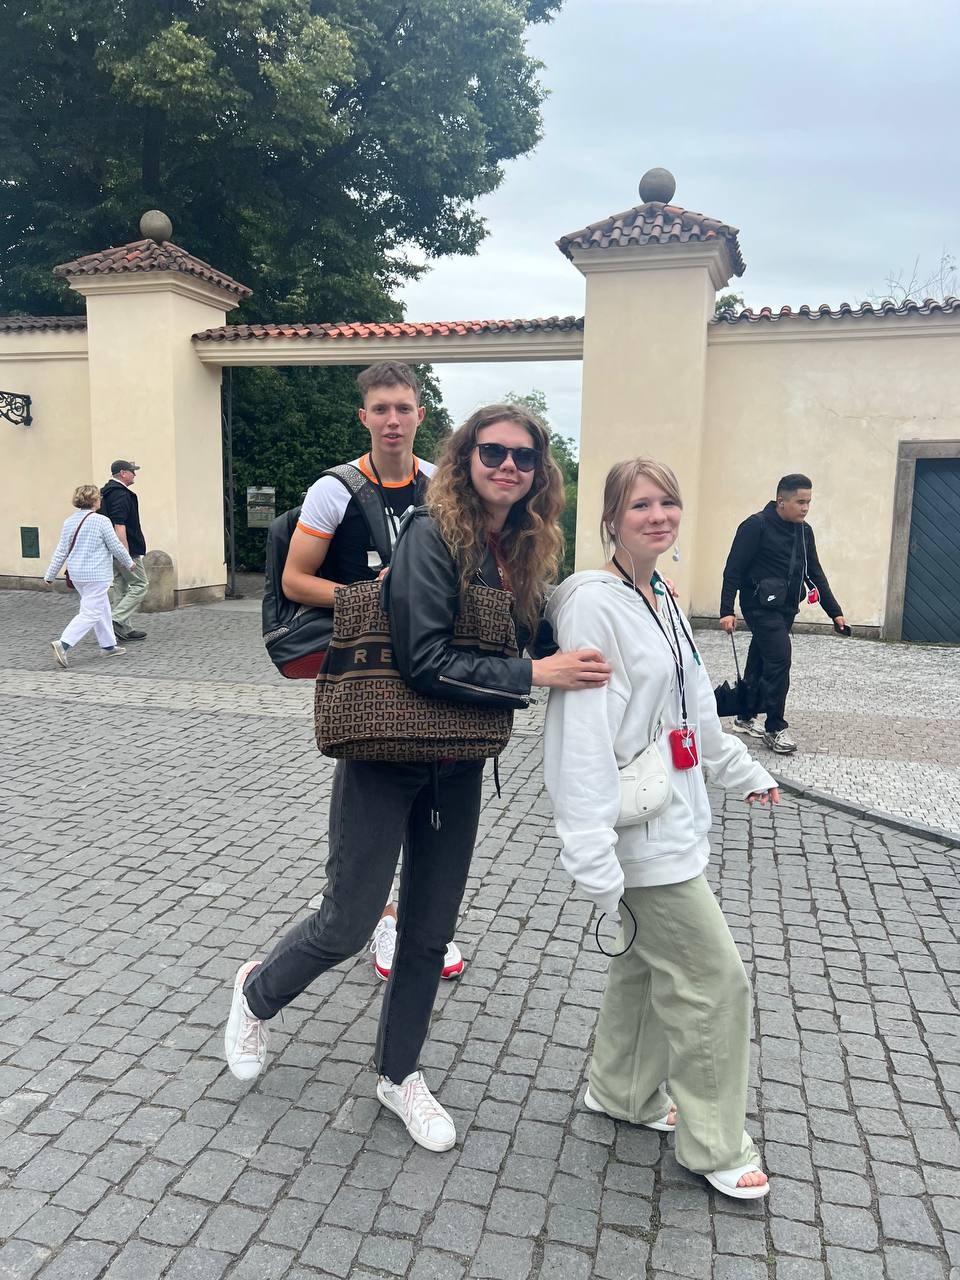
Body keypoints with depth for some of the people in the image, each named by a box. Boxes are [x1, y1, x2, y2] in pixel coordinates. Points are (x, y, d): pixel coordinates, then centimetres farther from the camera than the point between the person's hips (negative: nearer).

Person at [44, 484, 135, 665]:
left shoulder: (68, 522, 5)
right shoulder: (101, 521, -13)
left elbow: (61, 551, 6)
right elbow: (116, 547, -8)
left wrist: (50, 574, 14)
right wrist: (129, 563, 9)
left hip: (77, 575, 8)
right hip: (96, 574, -8)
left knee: (102, 608, 19)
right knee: (91, 613, -5)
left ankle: (108, 645, 27)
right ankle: (63, 644, -15)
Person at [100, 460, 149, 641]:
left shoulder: (107, 492, 16)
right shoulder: (121, 494, -16)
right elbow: (119, 526, -23)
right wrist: (127, 555, -25)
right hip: (125, 550, -10)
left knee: (120, 587, 12)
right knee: (140, 585, -3)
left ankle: (124, 629, 15)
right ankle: (117, 619, -10)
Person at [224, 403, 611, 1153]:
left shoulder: (526, 550, 4)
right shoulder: (433, 535, -17)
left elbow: (525, 643, 8)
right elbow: (426, 661, -25)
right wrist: (535, 675, -28)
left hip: (459, 765, 6)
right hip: (386, 753, -6)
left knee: (431, 932, 15)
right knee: (349, 923, 6)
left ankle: (399, 1075, 37)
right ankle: (257, 993, 39)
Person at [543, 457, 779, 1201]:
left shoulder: (663, 600, 9)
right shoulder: (592, 604, -19)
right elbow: (583, 734, -24)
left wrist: (743, 771, 29)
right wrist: (593, 853, -28)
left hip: (677, 819, 9)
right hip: (642, 833, -9)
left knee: (647, 962, 21)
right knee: (716, 981, 1)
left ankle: (623, 1091, 42)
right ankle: (715, 1146, 22)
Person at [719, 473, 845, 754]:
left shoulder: (804, 531, 10)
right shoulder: (756, 526, -12)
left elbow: (815, 574, 16)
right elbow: (733, 570, -13)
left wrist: (835, 612, 13)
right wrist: (727, 610, -19)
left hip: (786, 609, 7)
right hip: (761, 607, -7)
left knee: (759, 662, 13)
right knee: (780, 659, -14)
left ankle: (745, 718, 27)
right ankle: (775, 728, -3)